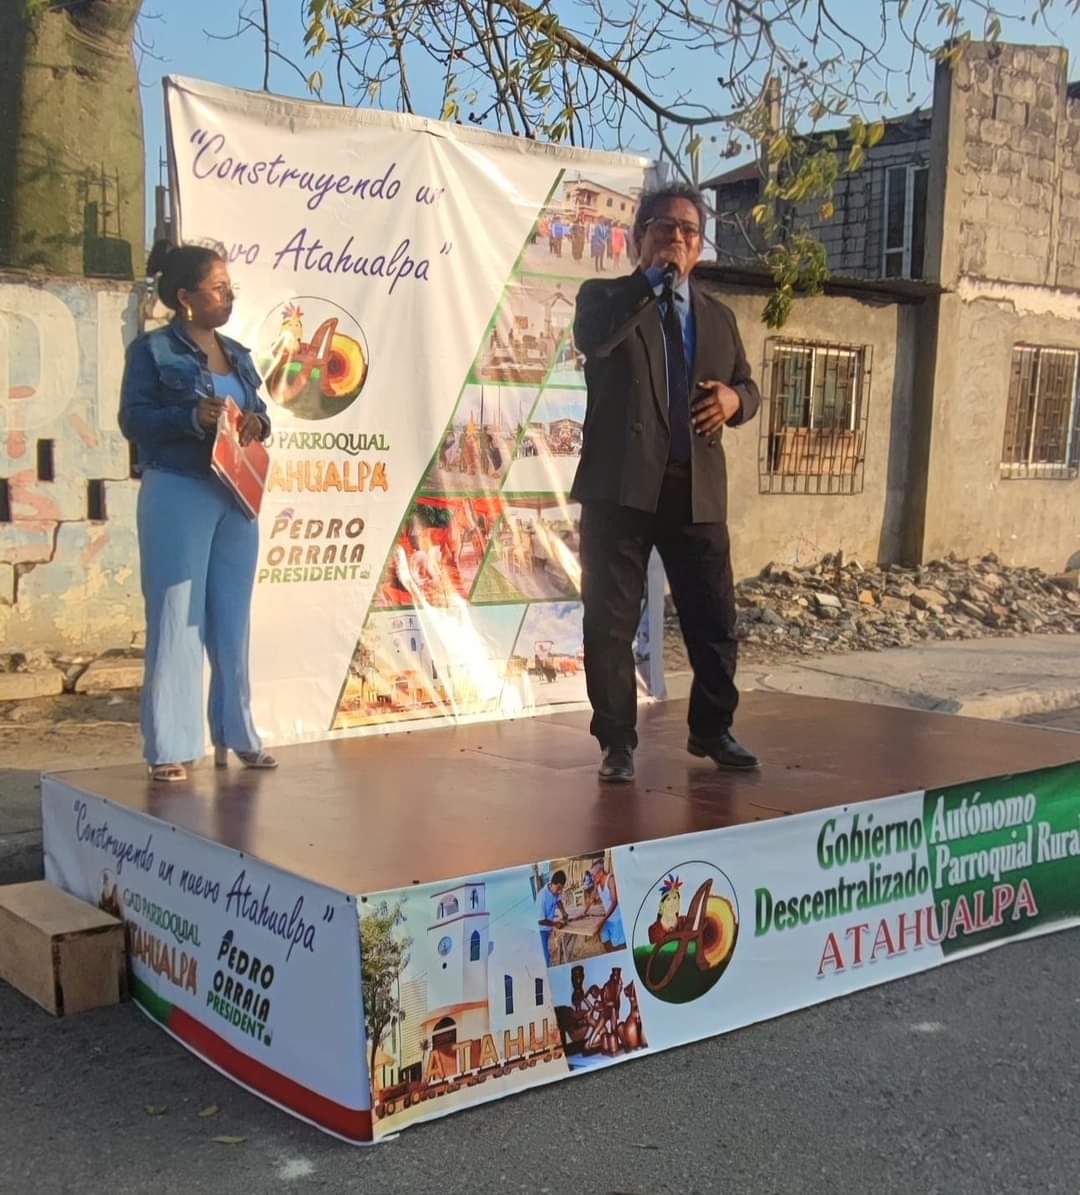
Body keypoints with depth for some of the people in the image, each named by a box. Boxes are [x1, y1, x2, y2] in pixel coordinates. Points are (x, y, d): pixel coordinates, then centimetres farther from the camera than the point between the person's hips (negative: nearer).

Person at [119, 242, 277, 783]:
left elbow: (259, 410, 18)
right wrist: (194, 418, -24)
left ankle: (236, 734, 20)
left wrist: (257, 424, -5)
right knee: (176, 618, -4)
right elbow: (133, 418, -11)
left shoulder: (237, 354, 15)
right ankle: (169, 746, 2)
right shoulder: (151, 349, -3)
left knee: (233, 619, 10)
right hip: (177, 495, -6)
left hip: (237, 496, 6)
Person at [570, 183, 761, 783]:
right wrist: (653, 278, -13)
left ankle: (713, 729, 25)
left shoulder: (718, 315, 18)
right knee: (612, 620, 1)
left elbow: (749, 386, 21)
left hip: (698, 489, 3)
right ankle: (618, 742, 13)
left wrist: (735, 397, -3)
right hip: (622, 485, -3)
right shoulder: (606, 296, 6)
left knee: (715, 619, 7)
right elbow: (591, 340, -16)